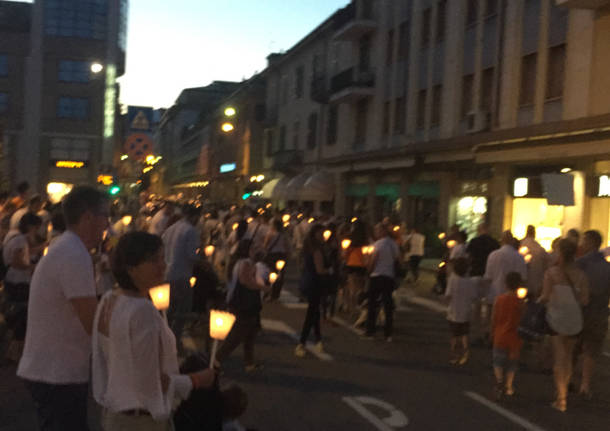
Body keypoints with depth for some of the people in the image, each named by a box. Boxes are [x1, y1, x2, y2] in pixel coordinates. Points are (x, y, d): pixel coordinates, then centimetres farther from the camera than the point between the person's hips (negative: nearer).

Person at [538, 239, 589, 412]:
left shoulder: (551, 272, -10)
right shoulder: (580, 274, -2)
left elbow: (545, 297, -14)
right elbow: (585, 300, -3)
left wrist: (538, 300, 7)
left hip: (556, 318, -3)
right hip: (574, 320, 3)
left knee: (559, 358, 2)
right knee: (568, 356, 19)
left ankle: (561, 399, -1)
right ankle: (563, 389, 30)